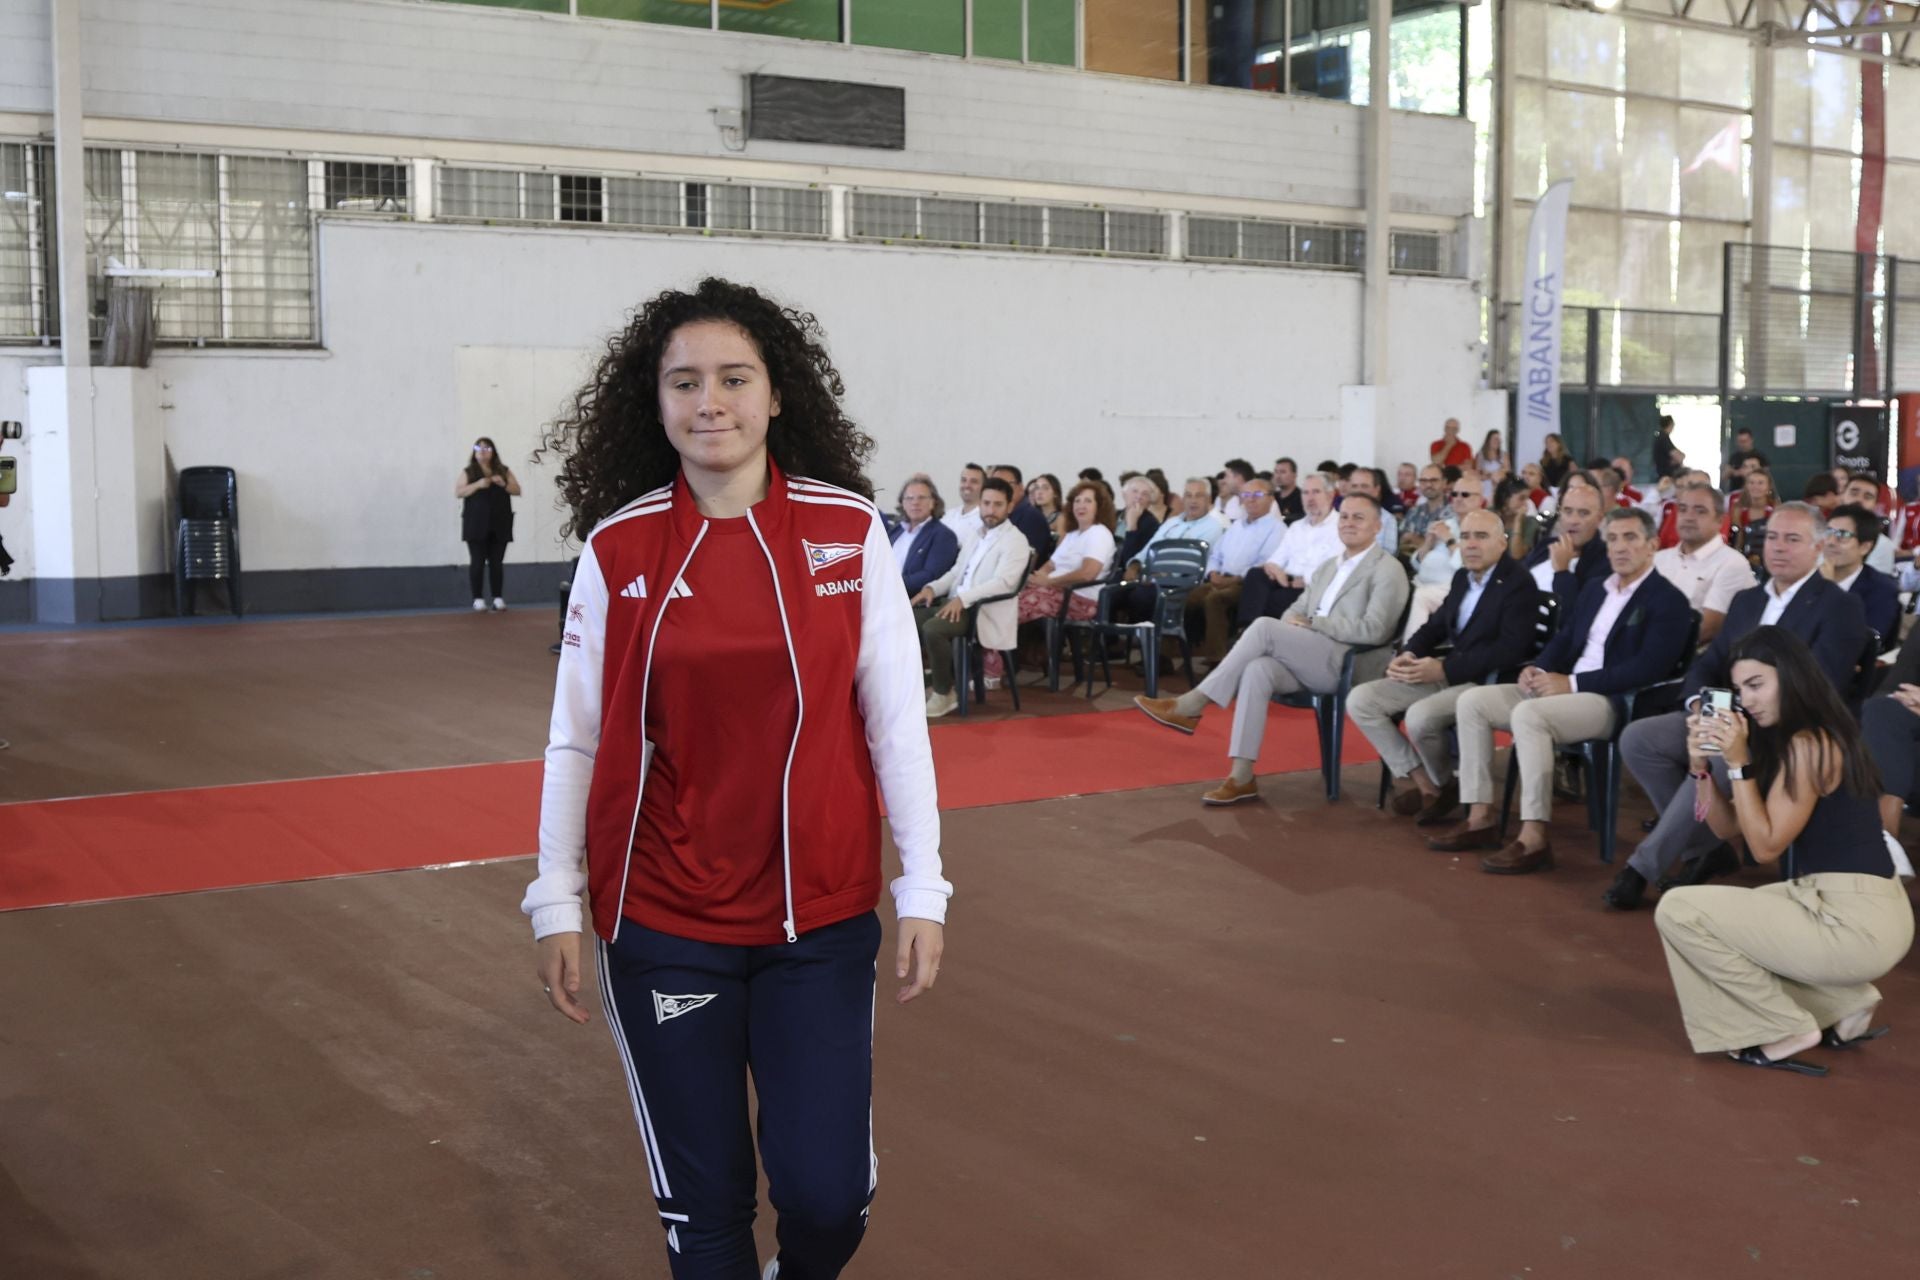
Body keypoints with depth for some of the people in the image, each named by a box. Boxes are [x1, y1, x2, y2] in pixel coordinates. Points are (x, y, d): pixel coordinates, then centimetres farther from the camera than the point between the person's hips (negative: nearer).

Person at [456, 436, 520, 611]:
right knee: (477, 562, -3)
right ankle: (478, 599, 1)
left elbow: (517, 491, 9)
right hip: (476, 524, -1)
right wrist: (478, 484, -16)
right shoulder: (468, 472, 5)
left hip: (499, 524, 1)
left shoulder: (503, 471, 10)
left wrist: (504, 484, -11)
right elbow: (458, 492, -3)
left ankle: (498, 598, 5)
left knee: (497, 562, 0)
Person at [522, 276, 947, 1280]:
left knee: (827, 1192, 0)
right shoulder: (619, 546, -3)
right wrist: (556, 903, 0)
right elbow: (576, 736, 1)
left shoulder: (848, 529, -4)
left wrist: (922, 891, -4)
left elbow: (895, 717, -2)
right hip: (661, 919, 0)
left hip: (821, 914, 0)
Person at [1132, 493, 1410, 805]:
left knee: (1265, 627, -24)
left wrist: (1312, 623, -13)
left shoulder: (1387, 570, -2)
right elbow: (1296, 611, 21)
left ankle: (1192, 705, -19)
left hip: (1350, 665, -6)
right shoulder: (1327, 567, 22)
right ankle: (1242, 777, -29)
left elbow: (1373, 631, -14)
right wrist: (1293, 626, -4)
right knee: (1257, 670, -27)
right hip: (1309, 662, 6)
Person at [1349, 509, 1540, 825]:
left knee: (1420, 716, -34)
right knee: (1360, 701, -6)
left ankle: (1443, 785, -2)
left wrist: (1444, 669, -24)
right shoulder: (1462, 578, 14)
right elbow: (1436, 626, 21)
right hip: (1445, 672, 8)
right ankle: (1423, 784, -3)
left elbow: (1510, 650, -22)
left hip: (1486, 681, -8)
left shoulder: (1519, 583, -11)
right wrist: (1408, 654, -2)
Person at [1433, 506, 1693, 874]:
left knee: (1527, 713, -34)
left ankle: (1534, 839, -32)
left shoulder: (1668, 601, -5)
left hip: (1614, 702, -8)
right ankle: (1480, 818, -8)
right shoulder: (1595, 589, 20)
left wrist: (1572, 683, -20)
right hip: (1565, 688, 8)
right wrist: (1538, 669, -4)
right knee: (1472, 700, -6)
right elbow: (1564, 637, 21)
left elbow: (1647, 668, -17)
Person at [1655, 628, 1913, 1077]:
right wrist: (1701, 764, 1)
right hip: (1849, 908, 10)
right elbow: (1729, 829, 14)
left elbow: (1765, 847, -14)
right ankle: (1845, 1008, 18)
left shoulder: (1807, 745, -16)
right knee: (1720, 910, 30)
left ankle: (1788, 1029, -1)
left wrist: (1739, 763, -14)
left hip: (1858, 923, -10)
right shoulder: (1787, 741, 14)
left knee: (1678, 911, -10)